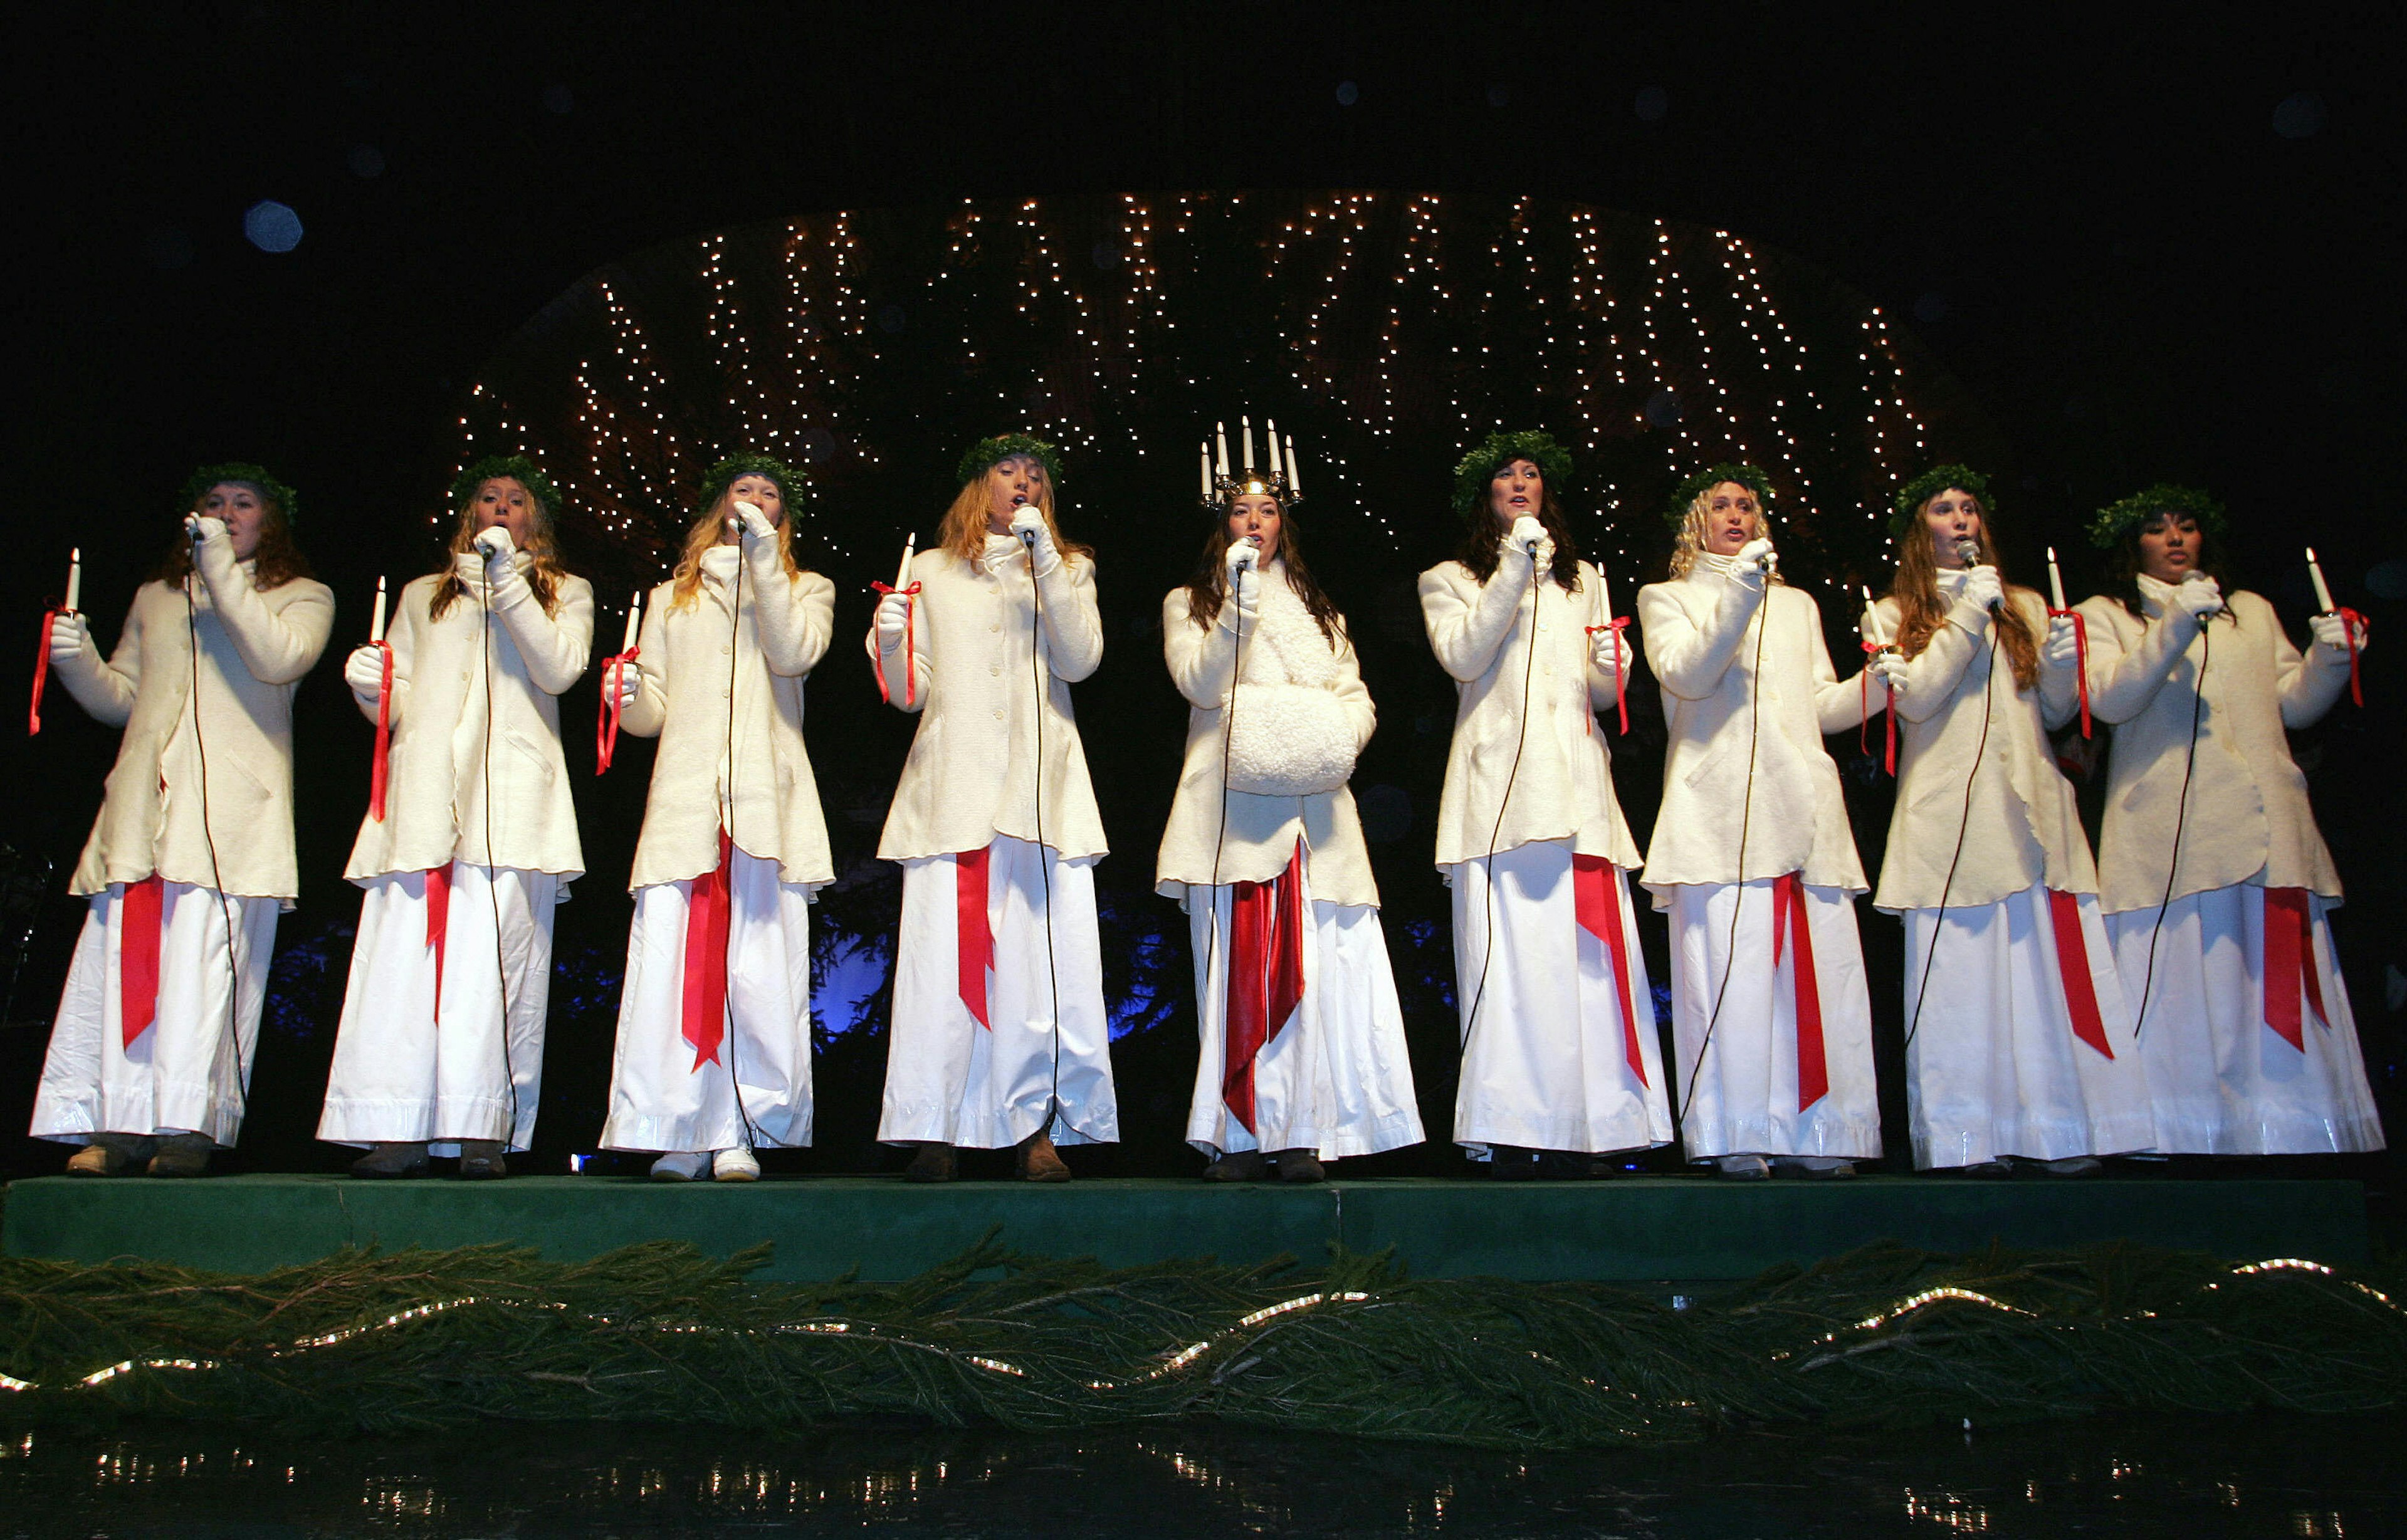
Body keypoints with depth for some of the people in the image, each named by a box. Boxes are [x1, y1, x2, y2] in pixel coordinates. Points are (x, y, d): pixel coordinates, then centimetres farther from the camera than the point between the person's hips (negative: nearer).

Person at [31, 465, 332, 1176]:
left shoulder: (303, 596, 14)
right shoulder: (155, 597, 27)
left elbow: (278, 659, -8)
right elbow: (122, 698, 26)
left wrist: (223, 572, -8)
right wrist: (78, 659, 6)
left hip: (233, 808, -4)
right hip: (144, 803, 4)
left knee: (203, 960, -11)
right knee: (123, 953, -5)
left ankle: (189, 1125, -10)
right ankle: (121, 1126, -3)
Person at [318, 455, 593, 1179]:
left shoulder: (565, 592, 22)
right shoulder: (422, 596, 29)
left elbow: (559, 669, 1)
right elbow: (395, 706, 22)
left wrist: (507, 584, -4)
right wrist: (372, 689, -1)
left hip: (512, 793, -2)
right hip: (425, 791, 2)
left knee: (495, 952, -14)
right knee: (404, 950, -11)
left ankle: (483, 1129, -15)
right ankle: (399, 1130, -13)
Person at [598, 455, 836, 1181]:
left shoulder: (806, 588, 21)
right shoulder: (672, 598, 26)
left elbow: (793, 653, -3)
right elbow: (653, 713, 19)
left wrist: (764, 553, -4)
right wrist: (630, 697, -4)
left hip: (767, 795, -2)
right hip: (684, 795, 2)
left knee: (761, 968, -10)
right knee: (673, 960, -11)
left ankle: (741, 1132, -4)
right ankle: (681, 1133, -7)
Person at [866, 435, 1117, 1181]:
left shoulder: (1068, 568, 19)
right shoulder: (933, 572, 18)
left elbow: (1080, 659, -1)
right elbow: (910, 694, 13)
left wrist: (1045, 560, -6)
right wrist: (890, 643, -7)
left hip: (1043, 783, 0)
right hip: (952, 780, 0)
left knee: (1045, 953, -9)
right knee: (945, 949, -9)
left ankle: (1038, 1129, -4)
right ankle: (938, 1133, -5)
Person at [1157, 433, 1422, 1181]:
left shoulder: (1319, 612, 25)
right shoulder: (1189, 605, 16)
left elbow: (1358, 700, 17)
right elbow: (1200, 683, -2)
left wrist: (1337, 736, -5)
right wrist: (1239, 603, -12)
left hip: (1311, 805, 3)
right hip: (1232, 808, -2)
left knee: (1315, 966, -9)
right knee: (1238, 965, -9)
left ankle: (1302, 1132, -7)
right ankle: (1238, 1134, -7)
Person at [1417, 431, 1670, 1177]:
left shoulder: (1582, 579, 26)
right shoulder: (1451, 579, 16)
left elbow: (1600, 691, 22)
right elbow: (1463, 655, -4)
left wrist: (1608, 668, 0)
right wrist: (1514, 570, -8)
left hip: (1576, 779, 3)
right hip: (1500, 779, -3)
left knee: (1590, 947, -7)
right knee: (1508, 949, -12)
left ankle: (1584, 1129, -5)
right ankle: (1511, 1133, -11)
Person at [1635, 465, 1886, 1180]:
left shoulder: (1797, 605, 29)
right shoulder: (1665, 598, 17)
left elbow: (1822, 706, 20)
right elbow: (1684, 675, -3)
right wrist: (1737, 599, -14)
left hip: (1803, 803, 4)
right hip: (1720, 810, -4)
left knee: (1816, 963, -6)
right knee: (1729, 967, -12)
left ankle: (1811, 1134, -3)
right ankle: (1736, 1137, -10)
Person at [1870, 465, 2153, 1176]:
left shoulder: (2025, 607, 22)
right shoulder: (1895, 614, 12)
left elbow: (2053, 712, 18)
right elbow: (1914, 697, -5)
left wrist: (2063, 664, -2)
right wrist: (1968, 615, -6)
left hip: (2031, 810, 3)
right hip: (1951, 817, -3)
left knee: (2048, 965, -6)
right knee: (1964, 971, -9)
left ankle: (2061, 1132, -4)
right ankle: (1972, 1136, -7)